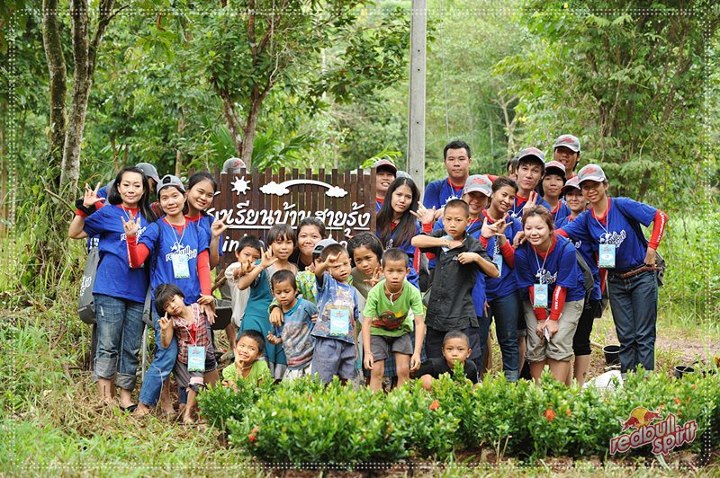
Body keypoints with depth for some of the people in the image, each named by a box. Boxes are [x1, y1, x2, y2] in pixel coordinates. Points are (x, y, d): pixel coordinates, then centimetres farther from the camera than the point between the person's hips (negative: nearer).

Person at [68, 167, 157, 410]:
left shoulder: (148, 218, 10)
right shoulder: (108, 213, 1)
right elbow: (75, 233, 3)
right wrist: (84, 208, -11)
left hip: (138, 291, 4)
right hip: (110, 289, -4)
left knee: (132, 349, 8)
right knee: (108, 346, -1)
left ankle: (126, 397, 16)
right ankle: (105, 398, 4)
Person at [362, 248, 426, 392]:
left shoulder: (412, 292, -28)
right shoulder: (375, 292, -30)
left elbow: (420, 323, -26)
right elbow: (367, 323, -26)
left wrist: (417, 353, -34)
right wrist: (367, 352, -34)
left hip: (401, 330, 1)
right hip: (378, 330, -1)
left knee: (404, 370, -9)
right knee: (376, 371, -9)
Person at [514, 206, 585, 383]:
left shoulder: (566, 249, -24)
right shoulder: (522, 252, -18)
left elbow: (562, 287, -19)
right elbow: (531, 287, -11)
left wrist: (554, 319, -17)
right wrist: (541, 319, -11)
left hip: (568, 299, -2)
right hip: (536, 302, 2)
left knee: (559, 344, -14)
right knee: (536, 345, -8)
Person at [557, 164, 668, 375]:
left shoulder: (622, 205, -12)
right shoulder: (586, 219, 2)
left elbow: (660, 216, -13)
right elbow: (559, 233, -10)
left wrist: (652, 247, -19)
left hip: (642, 276, -5)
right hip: (615, 281, 5)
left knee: (644, 335, -3)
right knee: (625, 337, 7)